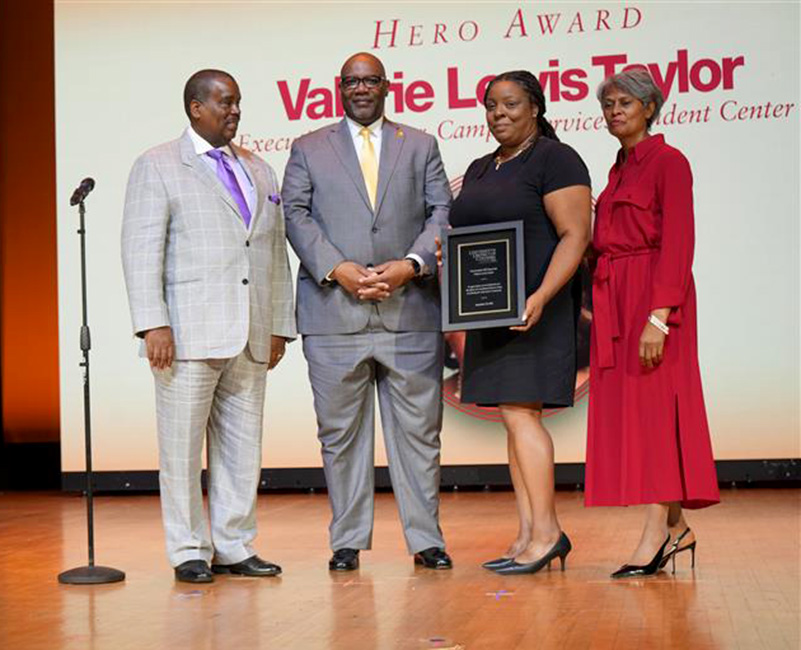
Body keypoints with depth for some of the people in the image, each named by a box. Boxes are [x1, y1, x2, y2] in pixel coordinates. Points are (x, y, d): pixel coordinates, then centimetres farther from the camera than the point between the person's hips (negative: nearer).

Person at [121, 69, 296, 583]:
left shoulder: (259, 171, 18)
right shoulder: (157, 166, 2)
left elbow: (276, 253, 18)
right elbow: (142, 250, -6)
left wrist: (280, 326, 12)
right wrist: (153, 324, -15)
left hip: (250, 337, 5)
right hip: (189, 333, -5)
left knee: (243, 446, 8)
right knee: (182, 445, 0)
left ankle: (233, 548, 17)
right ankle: (189, 551, 10)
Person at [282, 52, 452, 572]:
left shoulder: (421, 145, 16)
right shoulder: (308, 149, 14)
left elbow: (442, 212, 7)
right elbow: (296, 216, 3)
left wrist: (410, 265, -10)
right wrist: (338, 268, -11)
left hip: (410, 310, 0)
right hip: (334, 315, 0)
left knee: (419, 429, 3)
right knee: (341, 432, 4)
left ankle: (426, 538, 12)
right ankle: (348, 541, 14)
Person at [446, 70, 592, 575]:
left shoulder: (554, 159, -7)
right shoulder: (480, 170, 19)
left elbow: (576, 236, -14)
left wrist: (540, 298, -25)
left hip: (533, 309, -8)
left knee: (518, 411, -13)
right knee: (516, 418, 7)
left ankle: (546, 531, -7)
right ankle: (530, 535, 10)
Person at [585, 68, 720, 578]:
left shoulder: (669, 162, -7)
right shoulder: (621, 169, 19)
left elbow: (678, 245, -14)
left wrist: (659, 316, -22)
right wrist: (594, 303, 10)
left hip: (653, 294, -8)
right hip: (615, 300, 9)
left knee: (651, 404, -9)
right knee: (625, 407, 6)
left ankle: (655, 533, -8)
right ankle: (675, 526, 13)